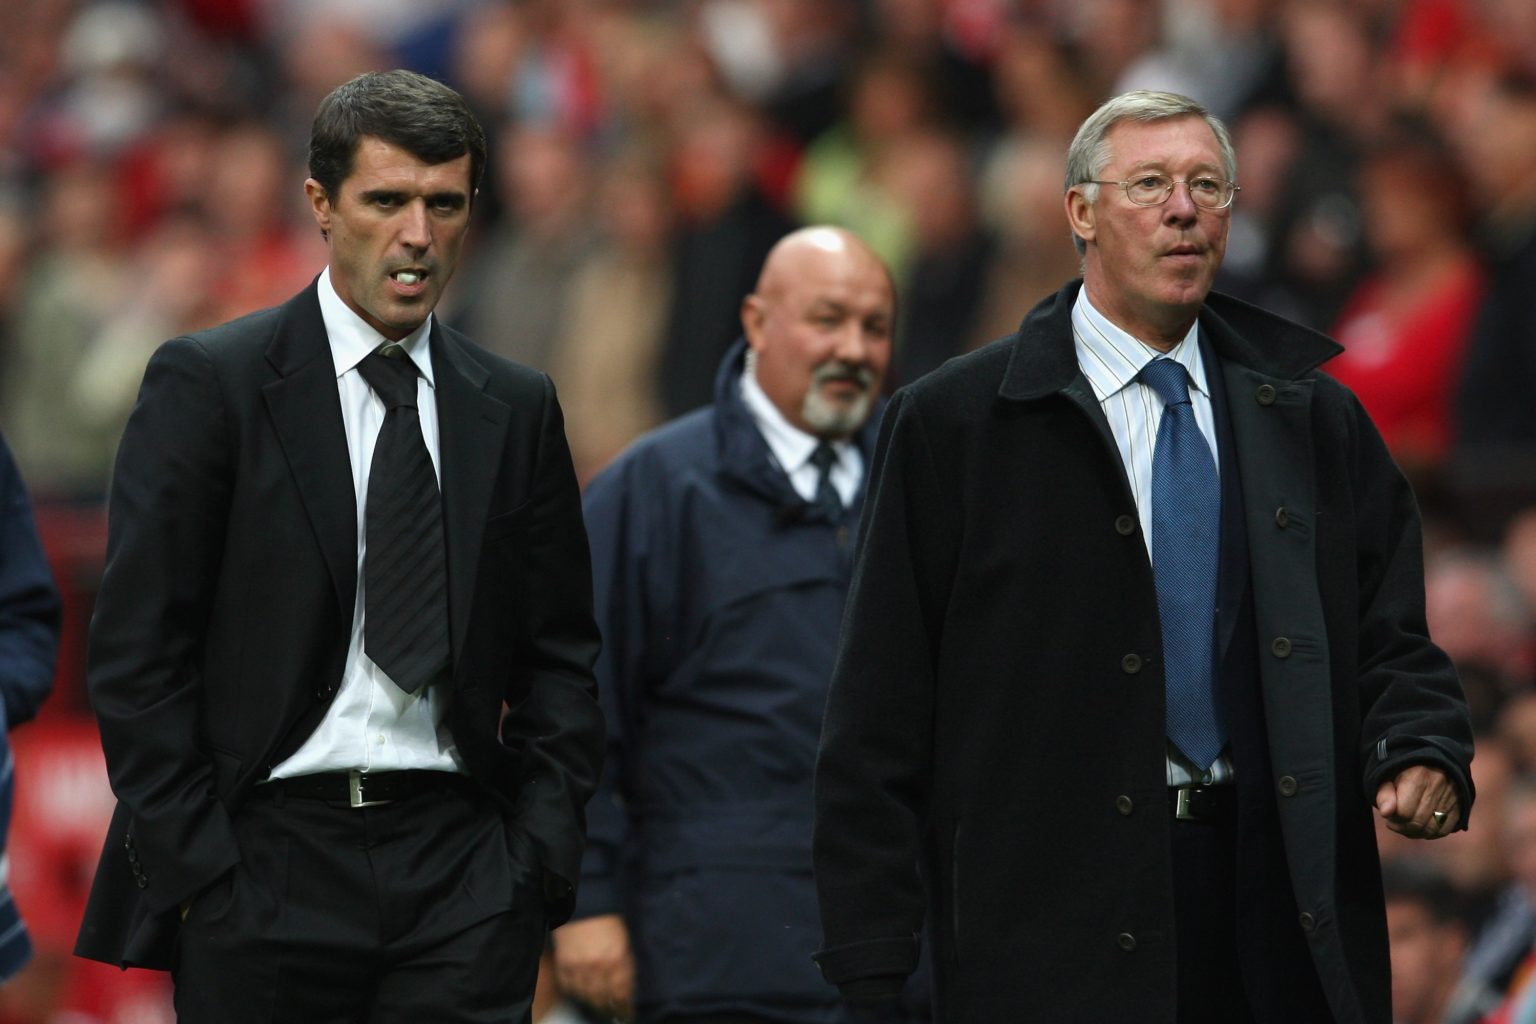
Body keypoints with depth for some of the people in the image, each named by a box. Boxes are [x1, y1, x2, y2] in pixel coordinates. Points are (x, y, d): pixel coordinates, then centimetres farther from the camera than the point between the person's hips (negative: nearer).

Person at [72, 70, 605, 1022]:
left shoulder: (516, 408, 12)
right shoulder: (208, 383, 0)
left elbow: (560, 652, 15)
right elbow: (137, 650, -3)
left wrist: (541, 852, 3)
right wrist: (192, 862, -9)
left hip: (462, 874, 3)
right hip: (265, 863, -3)